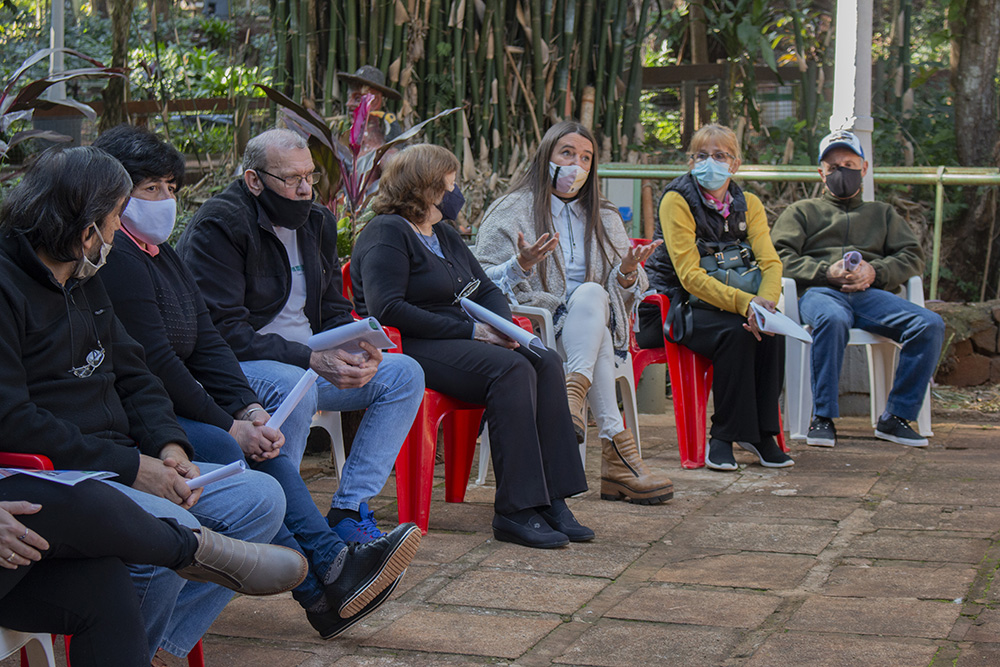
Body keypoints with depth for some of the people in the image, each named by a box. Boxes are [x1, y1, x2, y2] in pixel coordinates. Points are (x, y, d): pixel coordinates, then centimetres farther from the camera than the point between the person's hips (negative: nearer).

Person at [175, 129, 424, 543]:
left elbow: (333, 312, 15)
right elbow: (224, 331, -21)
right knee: (293, 385, -39)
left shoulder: (316, 223, 11)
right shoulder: (218, 226, -13)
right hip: (233, 368, -8)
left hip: (305, 365, 8)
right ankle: (302, 535, -28)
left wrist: (355, 351, -10)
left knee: (404, 374, -6)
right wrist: (312, 359, -29)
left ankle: (349, 510, -13)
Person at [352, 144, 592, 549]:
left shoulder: (445, 235, 24)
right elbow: (386, 310, -18)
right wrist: (470, 331, -17)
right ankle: (515, 512, -29)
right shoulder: (387, 233, -5)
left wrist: (503, 326, 0)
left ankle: (550, 500, -21)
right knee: (511, 370, -30)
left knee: (546, 363, -16)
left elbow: (487, 290, 26)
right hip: (412, 349, -9)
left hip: (461, 343, 9)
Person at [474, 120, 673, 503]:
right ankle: (617, 450, -45)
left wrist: (628, 273, -8)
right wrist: (521, 266, -22)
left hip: (595, 326, 4)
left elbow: (621, 297, 16)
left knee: (591, 294, -32)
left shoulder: (604, 219, 21)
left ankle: (573, 394, -51)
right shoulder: (511, 213, 7)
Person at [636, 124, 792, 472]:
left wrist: (764, 301, -31)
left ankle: (762, 431, -13)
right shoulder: (677, 201, -11)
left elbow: (770, 262, -8)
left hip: (722, 302, 5)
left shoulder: (748, 205, 5)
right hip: (669, 307, -5)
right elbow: (690, 276, -21)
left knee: (770, 330, -25)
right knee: (735, 332, -31)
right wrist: (745, 303, -34)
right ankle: (725, 436, -20)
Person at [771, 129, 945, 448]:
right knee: (833, 319, -42)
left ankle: (897, 416, -21)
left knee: (930, 324, -26)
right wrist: (827, 271, -7)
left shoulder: (882, 213, 34)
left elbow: (913, 257, 19)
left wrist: (874, 272, -3)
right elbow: (779, 258, 10)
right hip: (820, 292, -3)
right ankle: (823, 418, -33)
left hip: (871, 294, 3)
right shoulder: (802, 211, 27)